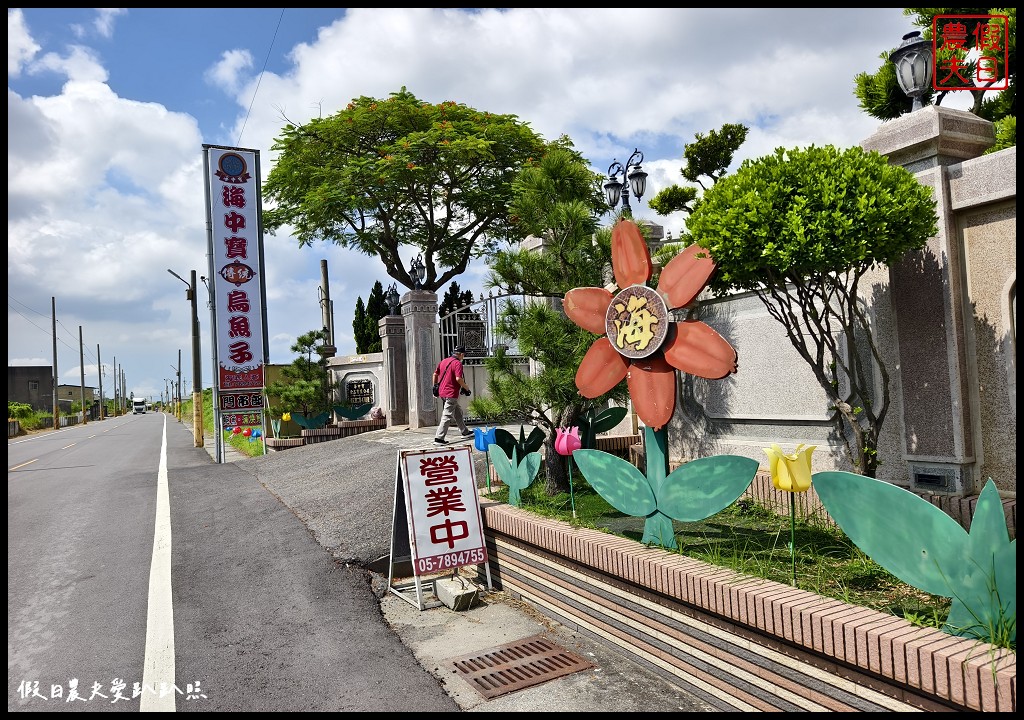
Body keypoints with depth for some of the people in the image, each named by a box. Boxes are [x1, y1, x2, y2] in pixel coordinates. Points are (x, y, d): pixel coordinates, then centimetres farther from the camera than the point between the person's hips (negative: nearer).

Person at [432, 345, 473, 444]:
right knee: (447, 416, -6)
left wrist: (435, 387, 25)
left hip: (442, 391, 9)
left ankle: (465, 432, 33)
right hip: (451, 393, -9)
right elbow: (458, 378, -23)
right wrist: (466, 387, -9)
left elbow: (435, 374, 16)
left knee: (458, 411, 22)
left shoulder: (444, 361, 13)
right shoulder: (458, 363, -12)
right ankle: (439, 438, -10)